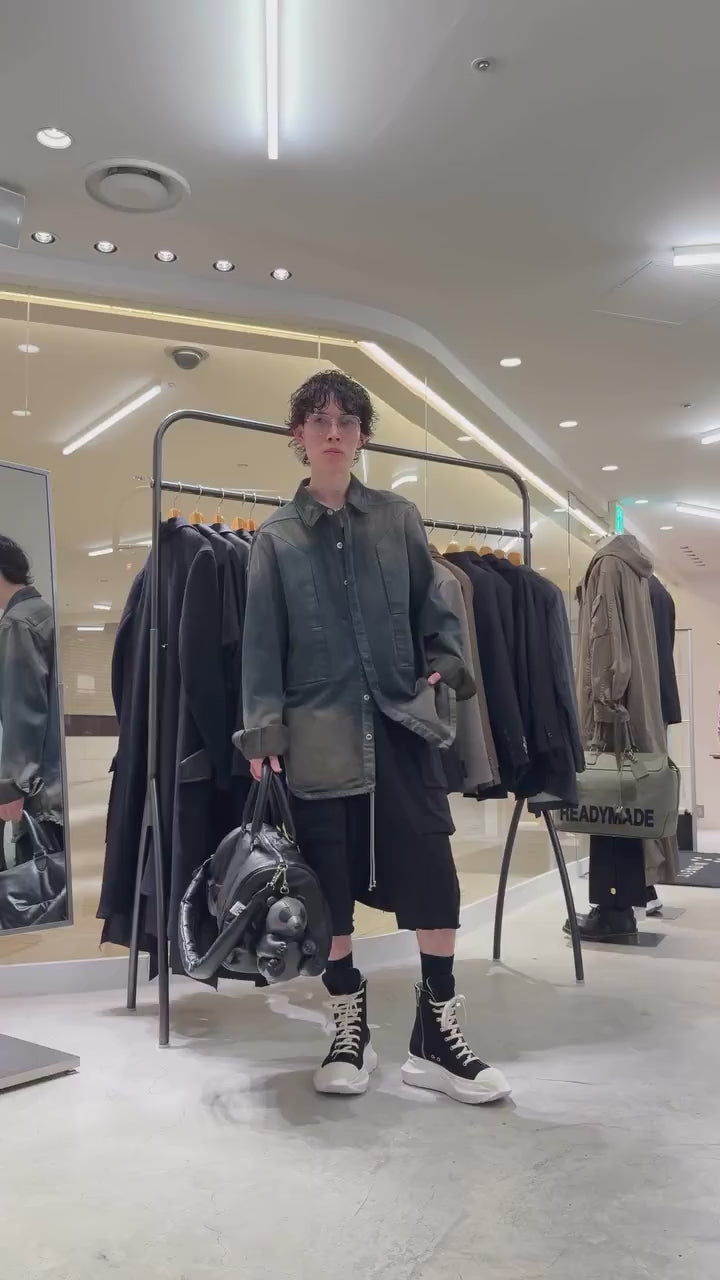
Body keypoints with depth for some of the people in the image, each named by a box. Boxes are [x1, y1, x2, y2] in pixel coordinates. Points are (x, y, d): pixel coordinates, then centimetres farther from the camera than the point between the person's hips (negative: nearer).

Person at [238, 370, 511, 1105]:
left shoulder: (398, 519, 11)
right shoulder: (275, 538, 8)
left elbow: (431, 606, 15)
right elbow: (262, 642, 4)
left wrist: (447, 665, -3)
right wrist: (262, 732, -5)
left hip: (401, 723, 1)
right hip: (319, 734, 0)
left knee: (432, 870, -6)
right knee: (329, 880, 3)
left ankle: (436, 1031, 7)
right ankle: (349, 1029, 19)